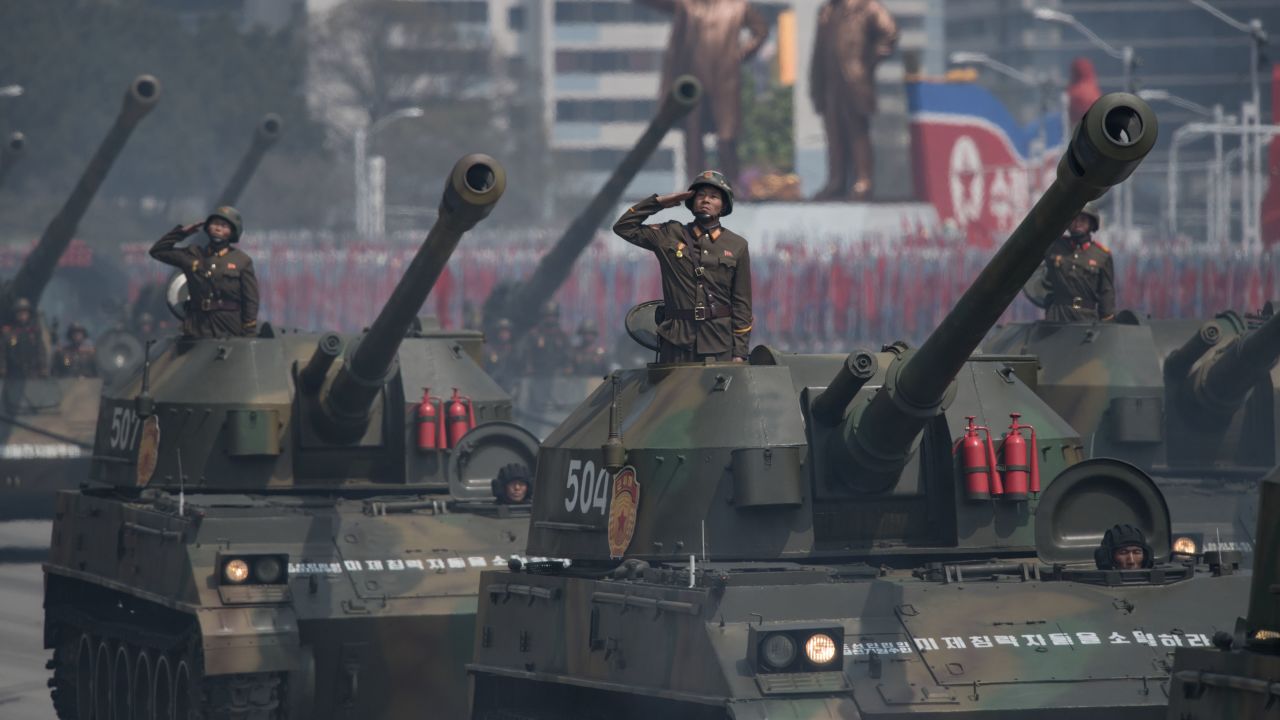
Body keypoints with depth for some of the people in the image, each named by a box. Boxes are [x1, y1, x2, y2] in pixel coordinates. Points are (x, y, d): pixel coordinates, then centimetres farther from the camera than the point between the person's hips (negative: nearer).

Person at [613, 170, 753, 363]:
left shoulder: (737, 246, 10)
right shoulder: (671, 236, 11)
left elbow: (742, 303, 9)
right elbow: (624, 227, 10)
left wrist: (739, 352, 2)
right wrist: (658, 202, 6)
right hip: (676, 342, 0)